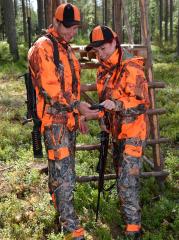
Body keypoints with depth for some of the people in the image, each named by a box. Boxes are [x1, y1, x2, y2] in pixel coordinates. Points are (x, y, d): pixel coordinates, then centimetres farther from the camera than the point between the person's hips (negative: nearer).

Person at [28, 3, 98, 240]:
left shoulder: (67, 49, 17)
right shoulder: (42, 48, -12)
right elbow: (49, 87, -20)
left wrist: (79, 114, 20)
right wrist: (78, 105, -18)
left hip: (68, 118, 9)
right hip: (54, 119, -9)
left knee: (61, 167, 20)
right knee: (64, 173, -8)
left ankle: (58, 202, 39)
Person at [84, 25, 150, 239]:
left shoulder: (131, 68, -19)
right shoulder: (104, 69, 6)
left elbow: (142, 103, -21)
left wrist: (117, 105, -33)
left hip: (132, 132, -9)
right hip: (116, 130, 9)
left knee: (127, 181, -10)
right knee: (120, 173, 23)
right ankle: (128, 210, 44)